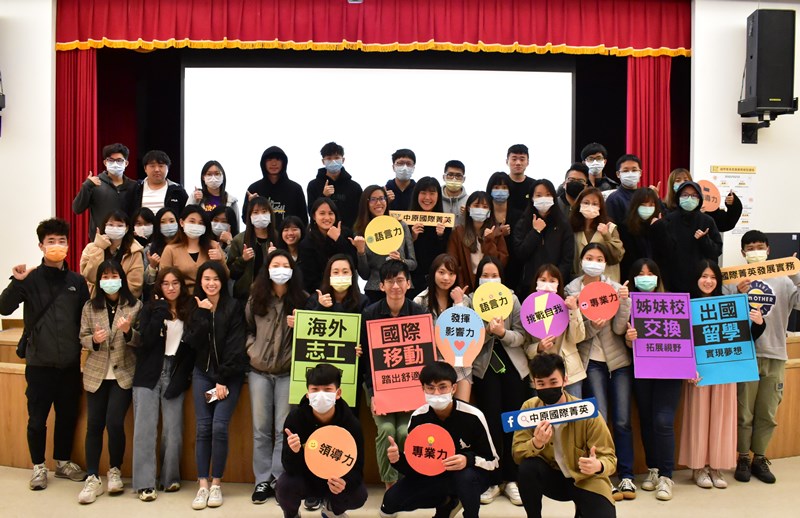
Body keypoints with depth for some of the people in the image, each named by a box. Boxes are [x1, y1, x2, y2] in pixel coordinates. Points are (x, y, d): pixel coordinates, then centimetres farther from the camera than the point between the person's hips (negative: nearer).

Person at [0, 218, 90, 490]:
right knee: (37, 418, 7)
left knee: (68, 416, 14)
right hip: (40, 363, -3)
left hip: (70, 363, 3)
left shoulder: (77, 281, 4)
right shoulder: (31, 279, -4)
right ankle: (39, 467, 25)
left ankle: (63, 462, 31)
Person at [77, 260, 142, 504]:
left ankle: (115, 470, 13)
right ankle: (92, 478, 9)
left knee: (114, 422, -9)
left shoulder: (135, 305, -3)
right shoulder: (90, 307, 4)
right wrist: (94, 340, -15)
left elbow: (142, 340, -3)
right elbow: (82, 338, 6)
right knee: (94, 425, 1)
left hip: (124, 374, -2)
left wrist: (128, 332, -23)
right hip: (96, 373, 3)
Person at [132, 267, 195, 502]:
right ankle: (145, 483, 3)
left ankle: (170, 477, 18)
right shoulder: (150, 309, 2)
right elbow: (145, 342, -10)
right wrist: (159, 314, -13)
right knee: (145, 429, -2)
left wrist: (182, 377, -3)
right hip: (149, 375, -1)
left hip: (174, 376, 1)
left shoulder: (189, 311, 5)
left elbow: (191, 348, 5)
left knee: (173, 430, 1)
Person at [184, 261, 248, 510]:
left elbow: (235, 347, -10)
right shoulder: (195, 308, 6)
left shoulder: (234, 307, -5)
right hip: (202, 373, 3)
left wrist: (223, 380, -13)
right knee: (203, 428, -3)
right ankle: (203, 485, 2)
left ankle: (216, 484, 4)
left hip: (229, 375, -3)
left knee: (219, 427, -9)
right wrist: (202, 314, -15)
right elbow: (191, 343, -6)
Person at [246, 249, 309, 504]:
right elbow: (247, 328, 14)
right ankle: (262, 480, 16)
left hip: (288, 372, -2)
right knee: (261, 428, 7)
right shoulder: (255, 299, 4)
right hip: (259, 371, 2)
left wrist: (299, 326, -19)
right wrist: (251, 349, -1)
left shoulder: (302, 299, -1)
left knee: (283, 429, 2)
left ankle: (279, 480, 12)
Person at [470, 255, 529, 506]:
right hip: (485, 368, -1)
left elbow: (522, 336, -7)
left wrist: (502, 333, -24)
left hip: (514, 367, 1)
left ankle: (512, 479, 15)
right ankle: (493, 480, 9)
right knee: (491, 422, -3)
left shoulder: (512, 299, 0)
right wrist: (487, 331, -24)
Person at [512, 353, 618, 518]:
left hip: (586, 480, -1)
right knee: (527, 467, -28)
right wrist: (536, 443, -38)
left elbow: (609, 458, -17)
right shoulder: (529, 408, -12)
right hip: (553, 477, 1)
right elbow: (517, 454, -16)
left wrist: (598, 466, -41)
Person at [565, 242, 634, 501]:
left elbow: (619, 329, -6)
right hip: (592, 360, -1)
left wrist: (624, 301, -19)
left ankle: (627, 476, 12)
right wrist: (592, 325, -21)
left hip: (620, 359, 1)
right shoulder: (571, 290, 1)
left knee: (622, 420, -1)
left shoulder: (615, 287, 1)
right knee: (599, 418, -9)